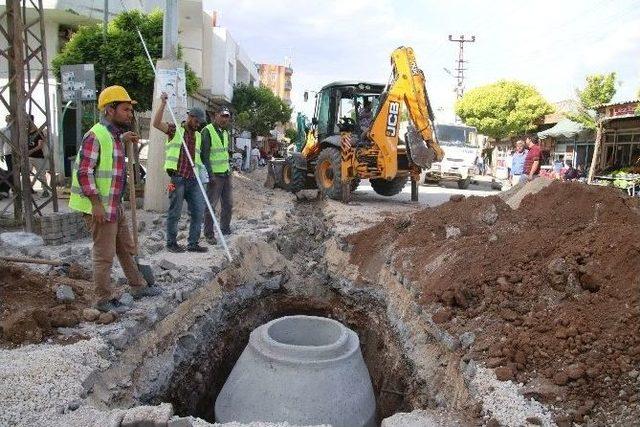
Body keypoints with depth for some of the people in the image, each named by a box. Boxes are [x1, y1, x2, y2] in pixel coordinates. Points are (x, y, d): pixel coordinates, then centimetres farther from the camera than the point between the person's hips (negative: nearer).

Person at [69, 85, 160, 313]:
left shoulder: (114, 135, 11)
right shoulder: (95, 135, -18)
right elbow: (84, 172, -22)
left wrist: (122, 139, 21)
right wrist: (97, 204, -23)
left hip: (115, 205, 10)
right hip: (99, 207, -10)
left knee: (126, 249, 18)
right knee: (104, 255, 0)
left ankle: (138, 287, 32)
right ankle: (105, 299, 13)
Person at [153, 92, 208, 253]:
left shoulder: (198, 136, 19)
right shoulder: (175, 129, 2)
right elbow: (156, 123, -14)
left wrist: (202, 169, 13)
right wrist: (163, 103, -19)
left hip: (193, 179, 6)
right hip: (177, 178, -6)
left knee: (198, 212, 3)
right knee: (175, 213, 2)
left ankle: (193, 243, 13)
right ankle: (171, 243, 14)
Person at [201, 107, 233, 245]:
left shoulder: (225, 132, 14)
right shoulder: (207, 131, -11)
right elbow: (205, 155, -16)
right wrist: (210, 175, -20)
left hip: (226, 173, 8)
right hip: (215, 175, -8)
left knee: (228, 204, 13)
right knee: (211, 205, -3)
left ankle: (225, 229, 26)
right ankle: (209, 234, 6)